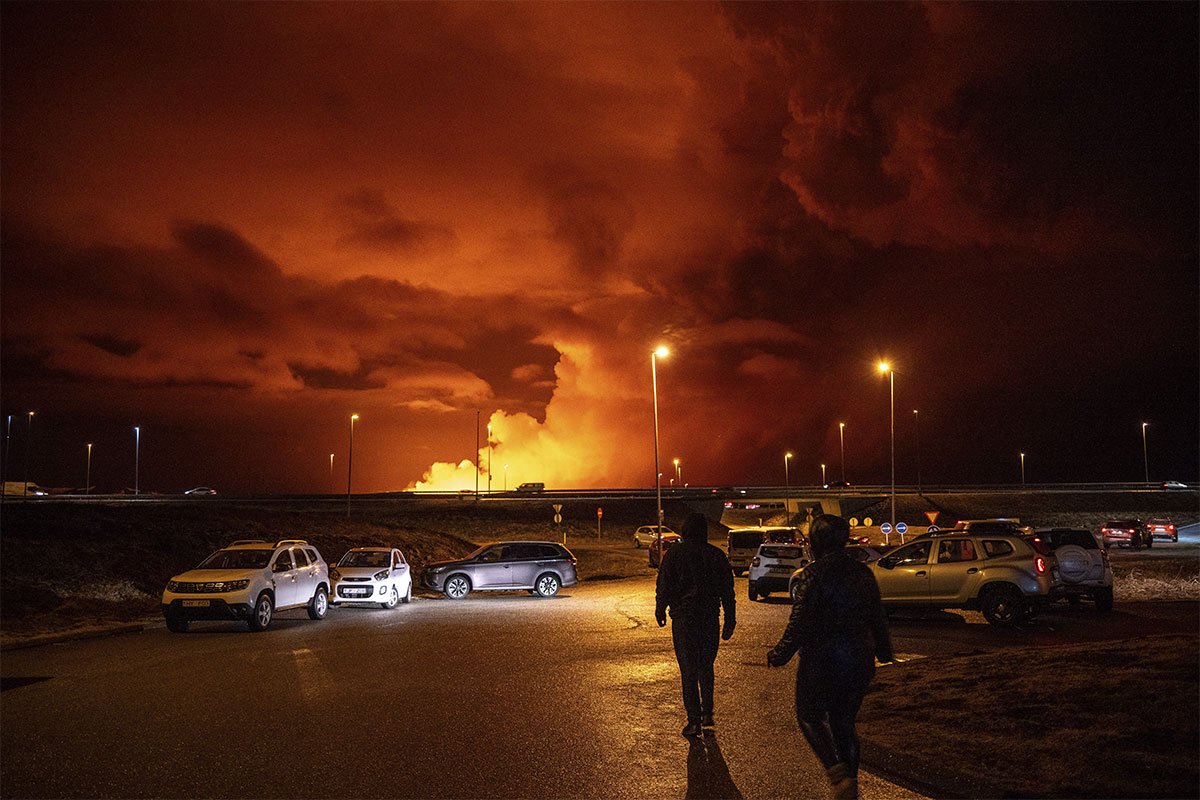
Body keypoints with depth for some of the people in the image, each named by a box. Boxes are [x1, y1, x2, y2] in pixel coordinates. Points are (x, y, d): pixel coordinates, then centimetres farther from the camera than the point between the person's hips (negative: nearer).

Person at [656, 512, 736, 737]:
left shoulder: (673, 554, -4)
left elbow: (664, 586, -2)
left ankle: (694, 721, 1)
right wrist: (730, 621, 11)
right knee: (706, 666, 19)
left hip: (683, 618, -3)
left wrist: (660, 610, 15)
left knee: (688, 670, 2)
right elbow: (727, 591, 5)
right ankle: (707, 713, 20)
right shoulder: (717, 556, 3)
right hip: (711, 618, 3)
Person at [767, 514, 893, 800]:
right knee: (844, 723, 16)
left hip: (822, 660, -6)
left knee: (810, 717, 11)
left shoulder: (815, 573, -16)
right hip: (859, 661, 6)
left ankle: (839, 774, -7)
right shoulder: (863, 572, 4)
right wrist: (884, 650, 28)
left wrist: (779, 655, -6)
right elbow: (878, 617, 13)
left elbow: (800, 622, -17)